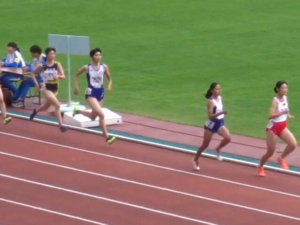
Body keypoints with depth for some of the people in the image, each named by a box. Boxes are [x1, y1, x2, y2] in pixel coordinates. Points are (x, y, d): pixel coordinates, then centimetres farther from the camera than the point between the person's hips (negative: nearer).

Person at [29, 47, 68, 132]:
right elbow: (33, 73, 6)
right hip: (46, 88, -4)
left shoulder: (57, 64, -7)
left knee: (46, 106, 25)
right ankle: (61, 125, -18)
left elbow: (63, 76, -12)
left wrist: (58, 76, -34)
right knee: (57, 105, -20)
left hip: (55, 88, 4)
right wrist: (36, 83, -4)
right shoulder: (42, 66, -9)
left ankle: (35, 111, 58)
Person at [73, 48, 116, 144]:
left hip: (100, 92, 5)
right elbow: (77, 75, 7)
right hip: (91, 93, -5)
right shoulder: (87, 67, -9)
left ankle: (78, 111, 47)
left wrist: (109, 85, -11)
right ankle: (107, 137, -16)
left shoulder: (104, 67, -3)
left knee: (93, 117, 19)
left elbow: (109, 78, 8)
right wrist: (76, 87, 4)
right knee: (101, 114, -21)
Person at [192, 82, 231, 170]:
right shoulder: (211, 101, -21)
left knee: (228, 138, -19)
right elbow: (210, 116, -27)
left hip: (220, 123, 6)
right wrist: (221, 113, -38)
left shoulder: (220, 98, 1)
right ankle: (195, 160, 29)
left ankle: (218, 149, 10)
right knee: (205, 145, 7)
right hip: (211, 124, -6)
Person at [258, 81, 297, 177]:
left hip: (283, 126, 6)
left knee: (293, 144, -17)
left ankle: (281, 158, 8)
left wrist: (288, 115, 2)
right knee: (270, 152, 4)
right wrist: (283, 112, -36)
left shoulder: (285, 98, 1)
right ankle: (260, 167, 31)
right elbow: (270, 116, -29)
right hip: (273, 128, -6)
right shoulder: (275, 101, -19)